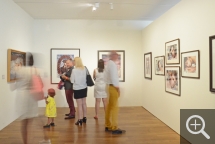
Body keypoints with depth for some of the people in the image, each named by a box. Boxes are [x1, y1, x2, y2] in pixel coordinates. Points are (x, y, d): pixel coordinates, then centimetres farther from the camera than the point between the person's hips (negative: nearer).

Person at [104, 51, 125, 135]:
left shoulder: (108, 64, 15)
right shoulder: (112, 64, -15)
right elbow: (113, 77, -22)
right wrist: (117, 88, -16)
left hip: (109, 86, 10)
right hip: (113, 87, -10)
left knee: (109, 107, 14)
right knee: (114, 107, -5)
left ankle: (108, 126, 23)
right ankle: (114, 128, 1)